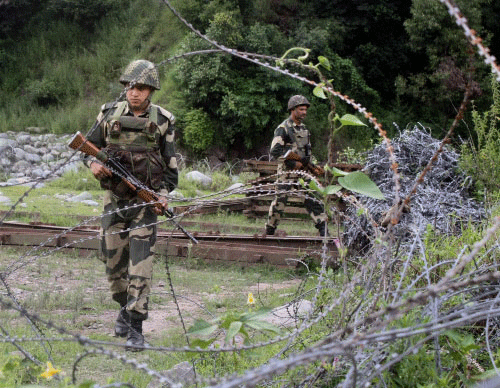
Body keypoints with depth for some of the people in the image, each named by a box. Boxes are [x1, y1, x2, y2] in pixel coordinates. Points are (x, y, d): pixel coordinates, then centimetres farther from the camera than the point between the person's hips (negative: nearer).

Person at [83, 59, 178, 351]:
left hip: (146, 200, -3)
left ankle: (135, 326, -9)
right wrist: (93, 163, -10)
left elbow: (171, 165, 5)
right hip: (115, 198, 3)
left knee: (140, 261, -11)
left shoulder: (162, 121, -1)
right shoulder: (110, 114, 2)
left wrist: (164, 194, -8)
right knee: (113, 260, 8)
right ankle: (125, 307, 33)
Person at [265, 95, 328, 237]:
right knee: (280, 201, -3)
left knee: (313, 200, -1)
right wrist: (293, 163, -16)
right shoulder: (283, 128, -9)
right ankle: (269, 232, 10)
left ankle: (324, 231, -1)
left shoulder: (304, 129, 15)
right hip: (286, 171, -6)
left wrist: (306, 159, 5)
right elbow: (275, 151, -17)